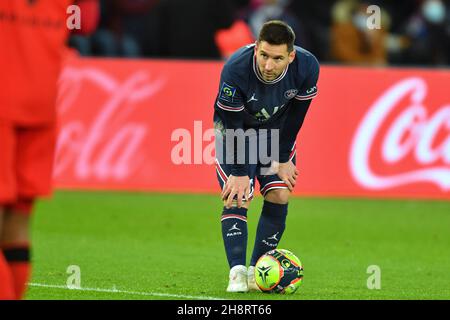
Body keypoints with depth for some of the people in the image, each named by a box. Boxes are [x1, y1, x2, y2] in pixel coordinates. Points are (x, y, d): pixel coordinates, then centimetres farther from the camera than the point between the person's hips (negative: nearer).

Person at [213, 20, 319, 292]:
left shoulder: (307, 67, -29)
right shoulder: (235, 70, -37)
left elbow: (295, 116, -13)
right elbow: (233, 124, -26)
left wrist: (282, 160, -9)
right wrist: (239, 173, -22)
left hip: (277, 131, 3)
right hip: (235, 131, -3)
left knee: (279, 196, -9)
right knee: (237, 198, -16)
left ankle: (257, 272, -1)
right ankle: (237, 272, -18)